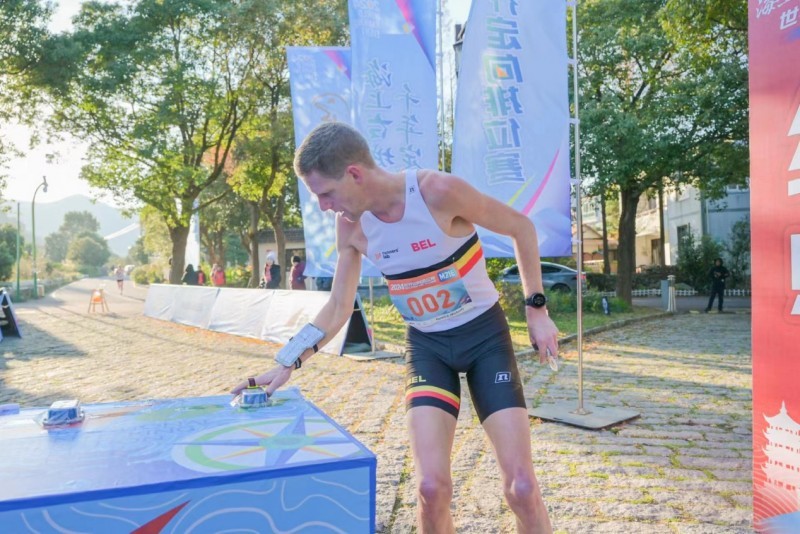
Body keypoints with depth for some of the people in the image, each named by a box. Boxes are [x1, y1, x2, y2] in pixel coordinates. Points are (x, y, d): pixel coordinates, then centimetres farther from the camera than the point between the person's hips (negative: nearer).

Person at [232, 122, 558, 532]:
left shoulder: (438, 190, -24)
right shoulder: (350, 226, -8)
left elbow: (521, 227, -10)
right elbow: (338, 307, 4)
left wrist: (536, 309, -9)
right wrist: (289, 364, -5)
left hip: (485, 334, -3)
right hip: (425, 345, 3)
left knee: (521, 487, -7)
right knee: (431, 488, -8)